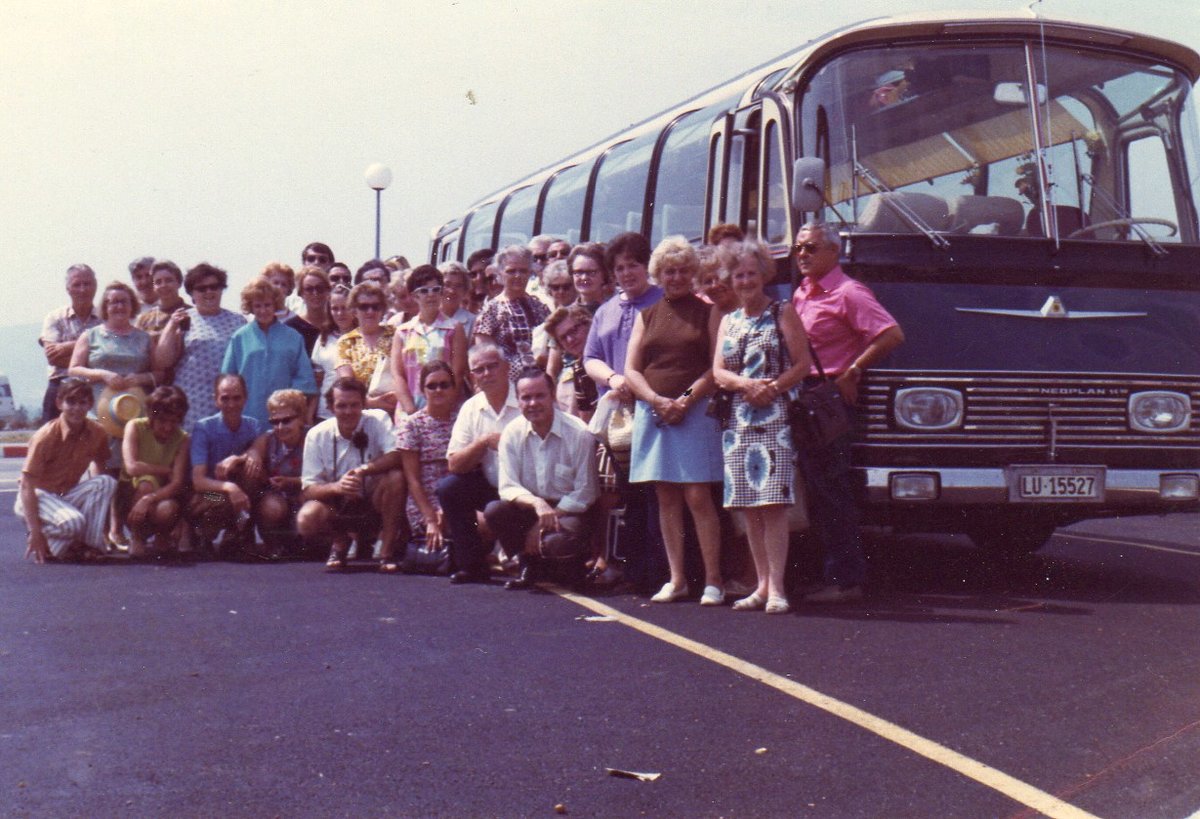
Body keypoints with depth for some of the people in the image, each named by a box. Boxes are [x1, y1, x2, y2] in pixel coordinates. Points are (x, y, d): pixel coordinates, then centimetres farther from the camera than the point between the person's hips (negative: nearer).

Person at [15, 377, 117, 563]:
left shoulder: (96, 434, -8)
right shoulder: (46, 436, -22)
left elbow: (99, 466, 11)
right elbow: (27, 486, -22)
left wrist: (101, 513, 6)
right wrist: (35, 532, -28)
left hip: (67, 495, 6)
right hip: (38, 496, -6)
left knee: (107, 482, -19)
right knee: (72, 522, -35)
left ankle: (91, 544, -15)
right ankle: (43, 546, -5)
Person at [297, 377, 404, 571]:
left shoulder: (377, 420, -11)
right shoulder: (317, 435, -9)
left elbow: (398, 457, -27)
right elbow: (308, 490, -13)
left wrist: (364, 470, -41)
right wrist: (336, 487, -33)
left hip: (372, 502, -1)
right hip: (336, 507, 1)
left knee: (395, 477, -31)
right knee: (306, 519, -31)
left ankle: (388, 551, -16)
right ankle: (341, 542, 6)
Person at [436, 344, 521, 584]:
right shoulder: (471, 409, 7)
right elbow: (454, 465, 0)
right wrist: (484, 441, -13)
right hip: (491, 487, 6)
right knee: (447, 487, -13)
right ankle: (472, 566, -5)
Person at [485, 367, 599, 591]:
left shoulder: (579, 434, -16)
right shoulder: (512, 433, -4)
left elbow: (584, 494, -12)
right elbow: (508, 488, -9)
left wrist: (542, 526, -16)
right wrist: (537, 504, -31)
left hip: (568, 511, -4)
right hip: (530, 509, 4)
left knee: (558, 541, -35)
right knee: (494, 511, -24)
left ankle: (576, 566, 4)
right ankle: (530, 566, 0)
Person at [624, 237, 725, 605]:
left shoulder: (708, 312, 6)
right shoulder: (646, 316, 15)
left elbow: (717, 367, -2)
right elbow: (631, 370, 9)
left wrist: (686, 400, -14)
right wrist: (658, 401, -7)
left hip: (696, 412, -4)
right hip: (653, 411, 4)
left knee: (697, 496, -8)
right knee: (666, 498, 4)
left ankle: (713, 580, -5)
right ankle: (676, 579, 8)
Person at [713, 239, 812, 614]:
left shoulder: (782, 313, 5)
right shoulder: (729, 321, 18)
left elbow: (803, 363, -2)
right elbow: (719, 372, 9)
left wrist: (773, 387, -16)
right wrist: (747, 385, -11)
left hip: (775, 418, -5)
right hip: (738, 421, 5)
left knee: (773, 505, -11)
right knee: (748, 509, 3)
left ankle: (776, 588, -11)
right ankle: (762, 586, 9)